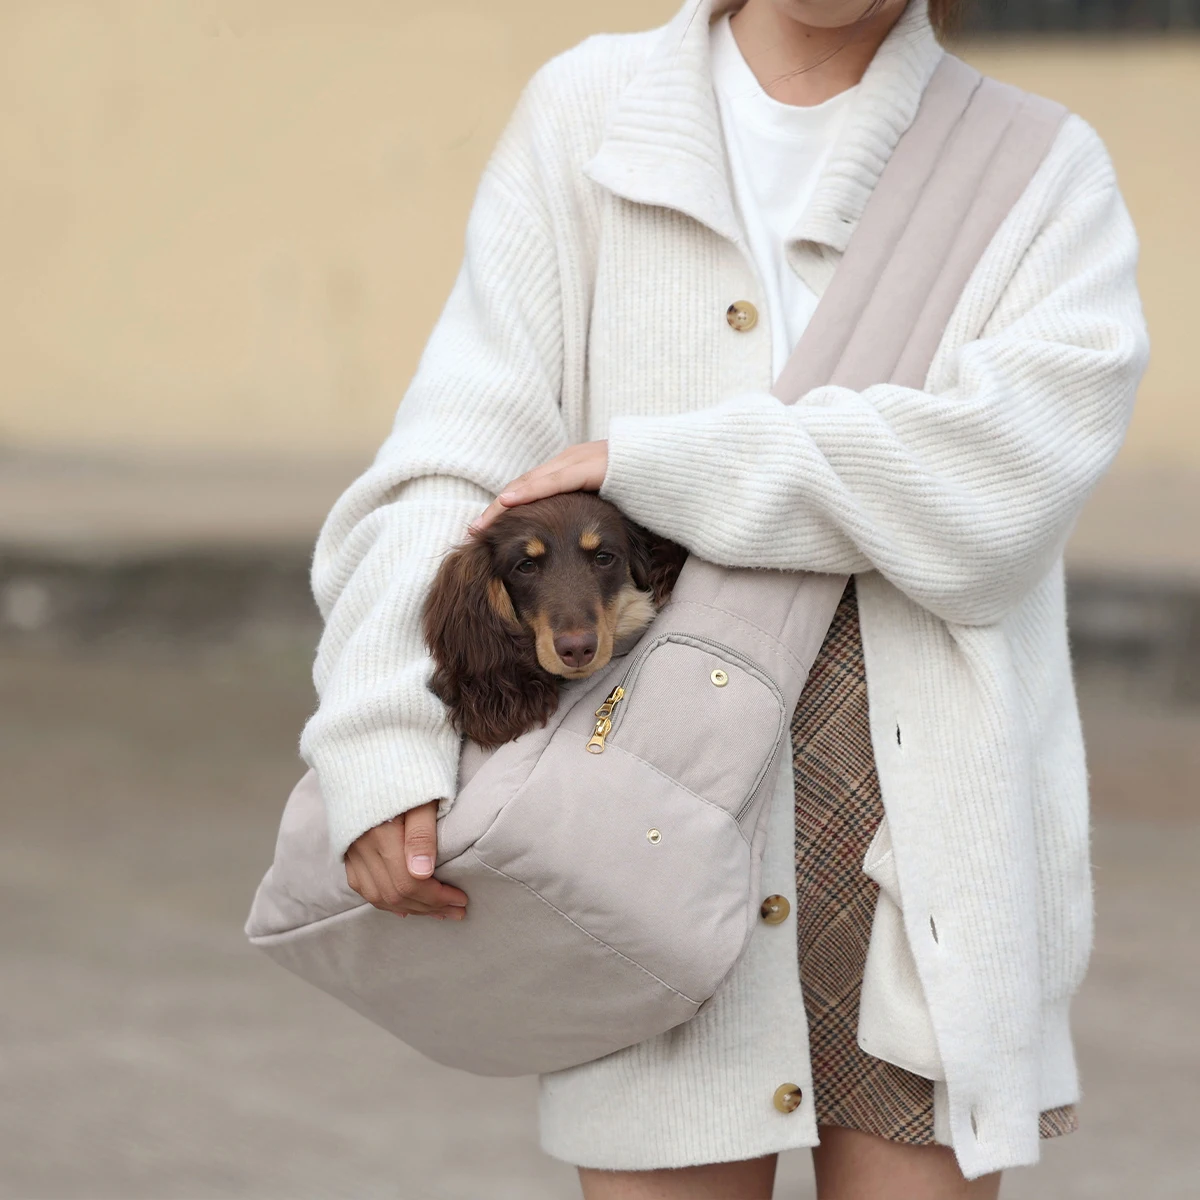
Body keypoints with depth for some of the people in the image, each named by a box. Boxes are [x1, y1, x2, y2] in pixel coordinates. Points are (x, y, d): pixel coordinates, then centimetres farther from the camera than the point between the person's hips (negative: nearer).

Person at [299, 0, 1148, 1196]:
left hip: (930, 854, 0)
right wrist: (385, 750, -18)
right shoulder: (586, 118, 4)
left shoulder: (1044, 176, 3)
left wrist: (646, 465, -16)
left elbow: (999, 475, -15)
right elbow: (456, 463, -4)